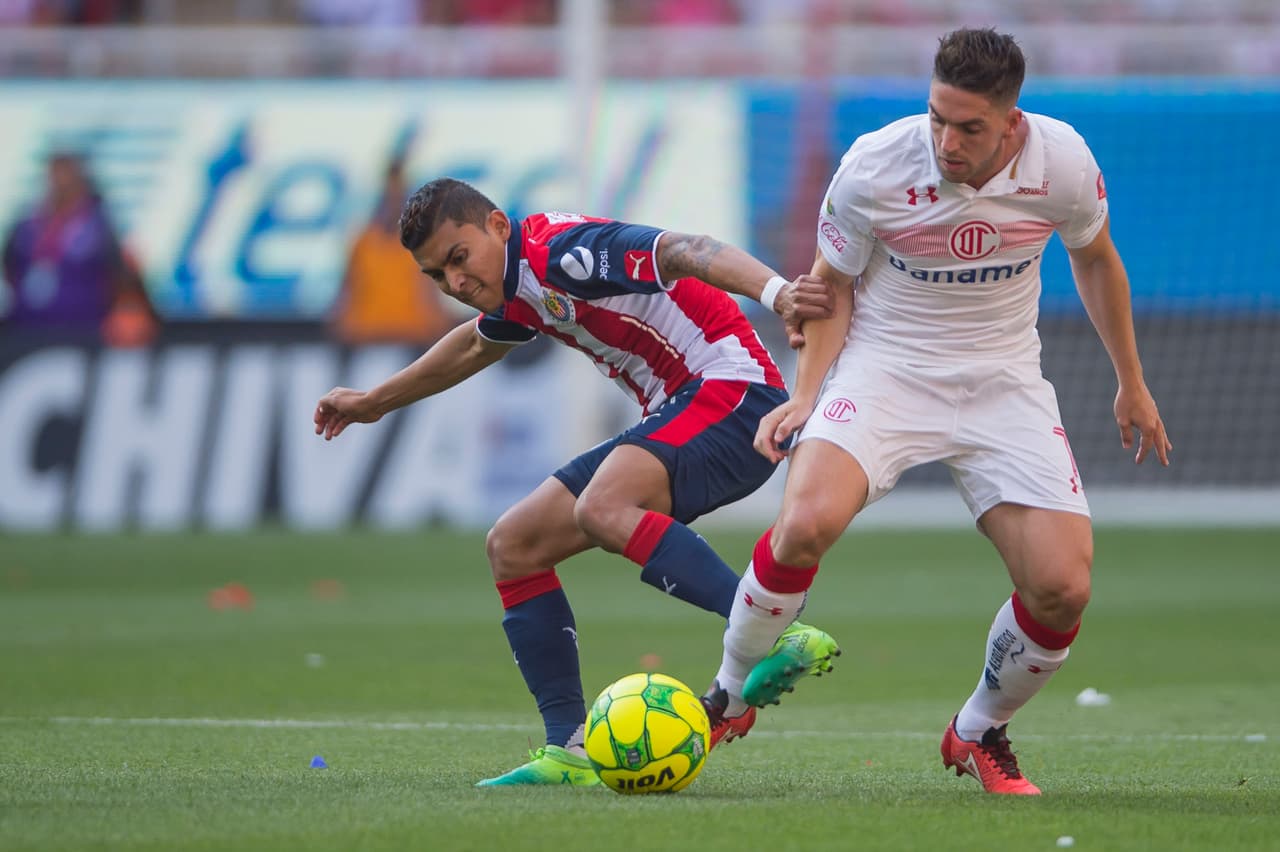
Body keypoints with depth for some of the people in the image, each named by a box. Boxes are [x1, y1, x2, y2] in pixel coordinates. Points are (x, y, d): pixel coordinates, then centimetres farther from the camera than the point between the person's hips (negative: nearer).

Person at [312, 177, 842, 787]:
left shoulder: (562, 251, -17)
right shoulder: (514, 291, 14)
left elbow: (684, 253, -32)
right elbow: (472, 348, 38)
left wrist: (777, 294, -50)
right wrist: (372, 403, 52)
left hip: (733, 392, -10)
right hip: (674, 418, 10)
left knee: (601, 510, -36)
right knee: (512, 546, 8)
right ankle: (571, 750, 1)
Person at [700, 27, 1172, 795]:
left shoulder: (1063, 163, -13)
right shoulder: (874, 168, -18)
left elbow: (1095, 258, 10)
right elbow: (832, 285, -1)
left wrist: (1131, 382, 19)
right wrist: (805, 395, -14)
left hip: (1004, 382, 2)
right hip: (884, 366, -2)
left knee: (1063, 589, -12)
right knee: (807, 523, -31)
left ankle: (979, 735, 18)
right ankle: (728, 699, -6)